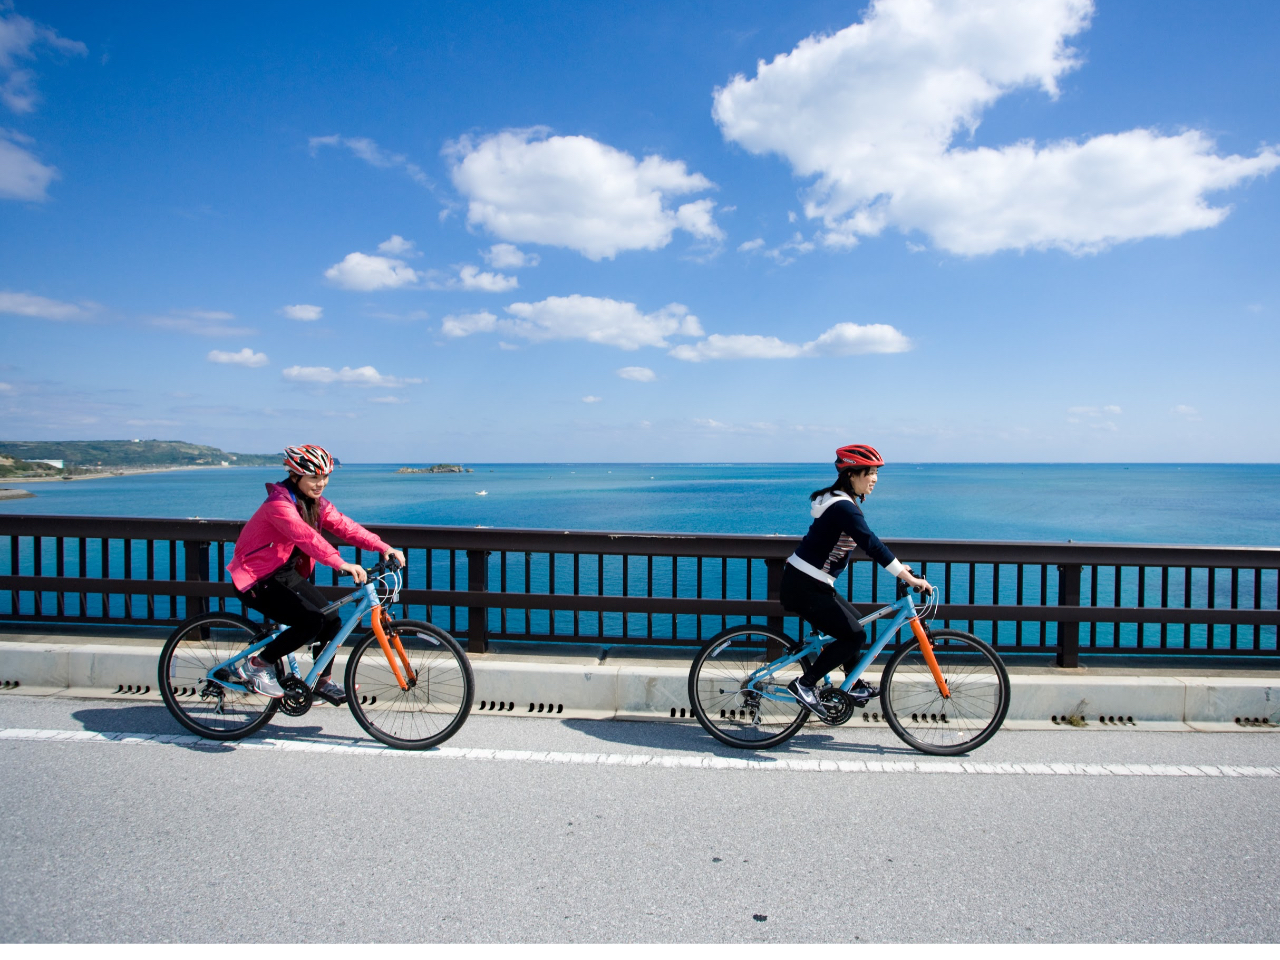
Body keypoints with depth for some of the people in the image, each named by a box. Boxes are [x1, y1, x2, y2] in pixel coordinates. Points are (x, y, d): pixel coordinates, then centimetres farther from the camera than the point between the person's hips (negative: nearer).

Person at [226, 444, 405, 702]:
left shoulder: (316, 503, 2)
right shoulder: (279, 503, -24)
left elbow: (344, 526, -9)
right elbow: (306, 536, -39)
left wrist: (383, 547, -23)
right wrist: (341, 564, -51)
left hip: (287, 574, 8)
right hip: (256, 580, -8)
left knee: (331, 619, -1)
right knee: (310, 622, -22)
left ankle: (324, 682, 17)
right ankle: (257, 665, -1)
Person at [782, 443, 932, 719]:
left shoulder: (843, 502, 12)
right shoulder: (843, 507, -20)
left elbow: (869, 542, 20)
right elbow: (872, 545, -26)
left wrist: (900, 566, 16)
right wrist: (909, 579, -25)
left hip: (808, 584, 10)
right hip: (804, 587, -10)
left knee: (854, 621, 20)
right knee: (854, 635, -5)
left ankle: (855, 686, 31)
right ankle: (804, 684, 0)